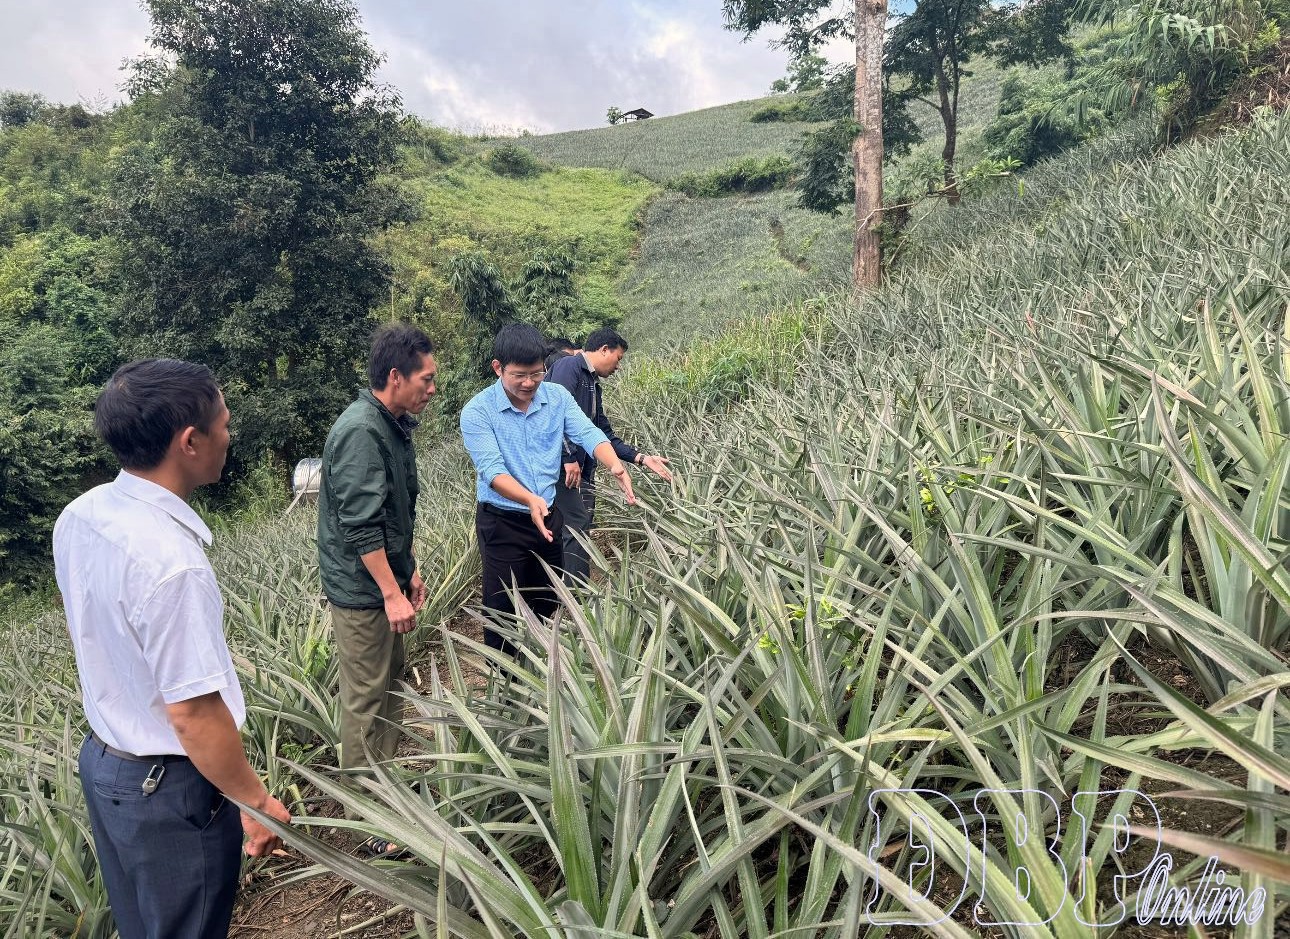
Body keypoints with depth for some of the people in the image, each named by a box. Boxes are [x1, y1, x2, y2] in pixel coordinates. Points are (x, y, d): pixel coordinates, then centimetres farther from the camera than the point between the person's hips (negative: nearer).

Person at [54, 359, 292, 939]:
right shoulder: (171, 562, -33)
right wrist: (256, 803, -14)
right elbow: (193, 714, -27)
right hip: (169, 789, -8)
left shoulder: (78, 518, -5)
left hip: (102, 759, 8)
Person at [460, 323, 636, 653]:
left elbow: (588, 434, -16)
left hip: (549, 517, 5)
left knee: (546, 607, 21)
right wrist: (530, 500, -44)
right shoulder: (477, 412, -16)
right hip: (502, 524, -5)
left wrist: (614, 465, -37)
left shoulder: (558, 397, -3)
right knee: (504, 613, 4)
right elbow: (492, 468, -26)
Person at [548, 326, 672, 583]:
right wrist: (569, 457, -22)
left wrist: (641, 458, 15)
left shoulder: (593, 384, 22)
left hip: (581, 469, 10)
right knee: (578, 527, -11)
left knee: (580, 529, 10)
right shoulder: (568, 367, -7)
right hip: (561, 465, -10)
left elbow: (605, 436, 23)